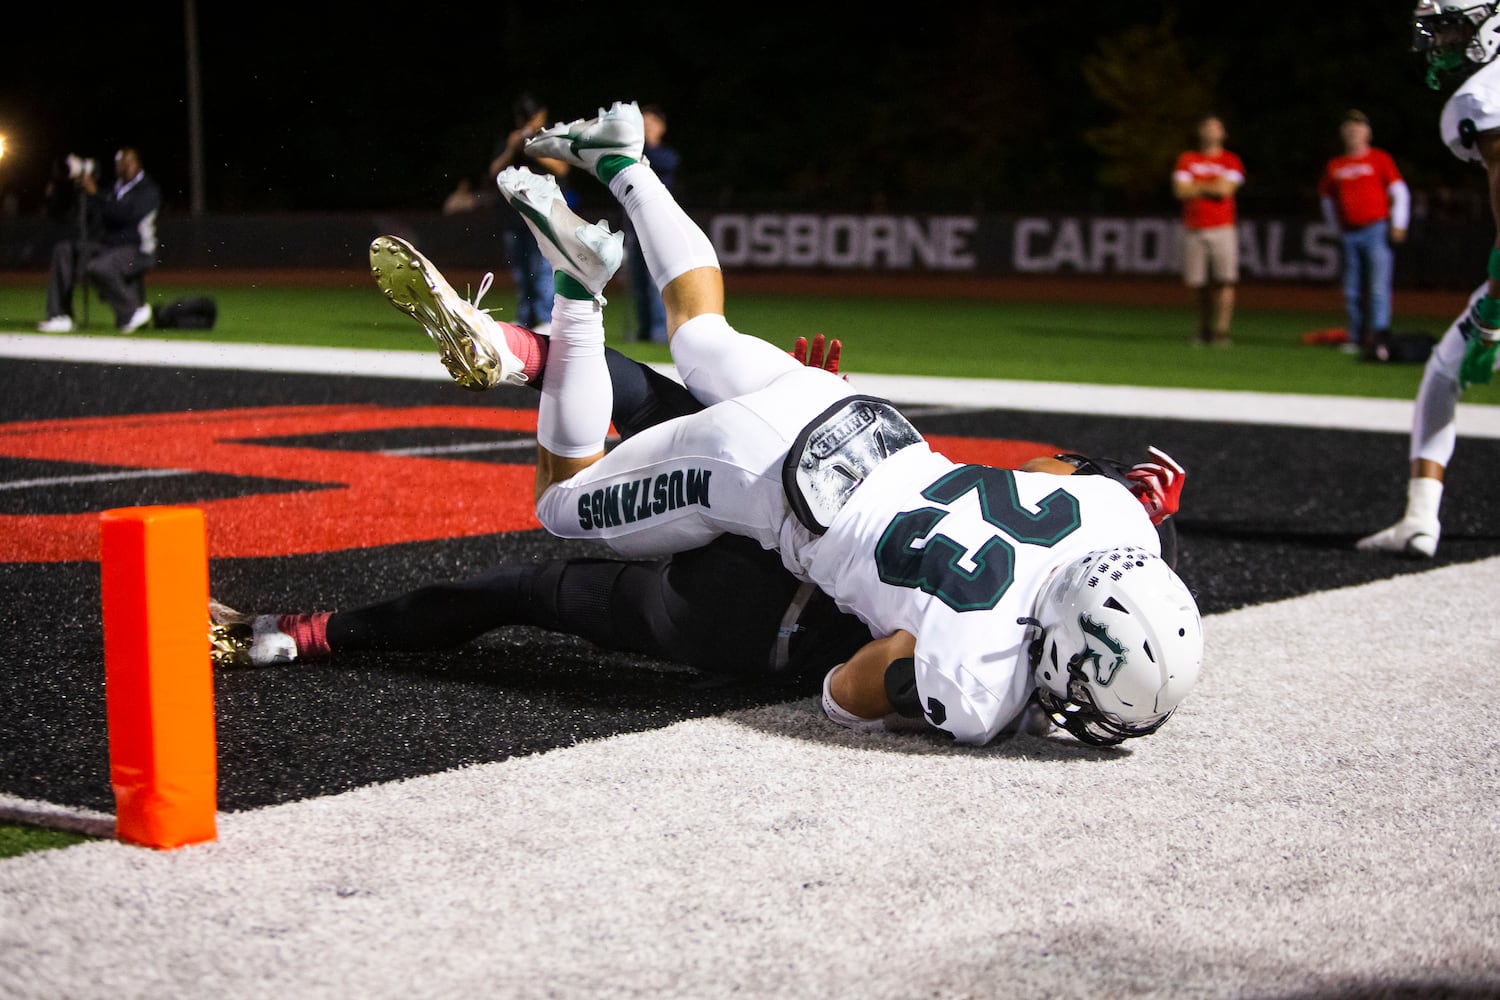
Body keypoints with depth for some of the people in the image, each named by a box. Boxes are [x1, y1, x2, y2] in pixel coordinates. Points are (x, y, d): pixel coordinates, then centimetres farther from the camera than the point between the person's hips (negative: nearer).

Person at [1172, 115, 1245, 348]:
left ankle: (1221, 331, -12)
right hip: (1193, 230, 2)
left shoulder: (1231, 161, 6)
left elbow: (1225, 189, -9)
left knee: (1225, 281, -13)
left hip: (1222, 230, -2)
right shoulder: (1187, 160, 11)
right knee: (1199, 285, 3)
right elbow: (1180, 191, -2)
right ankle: (1204, 330, 14)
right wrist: (1212, 187, -3)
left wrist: (1198, 186, -1)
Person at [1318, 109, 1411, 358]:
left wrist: (1398, 226, -7)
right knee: (1352, 291, 7)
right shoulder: (1334, 165, 13)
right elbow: (1326, 197, 26)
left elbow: (1399, 192, 1)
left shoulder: (1379, 158, 2)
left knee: (1378, 286, -12)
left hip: (1377, 230, -5)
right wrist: (1337, 227, 20)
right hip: (1350, 235, 5)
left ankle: (1379, 335, -14)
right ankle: (1357, 338, 15)